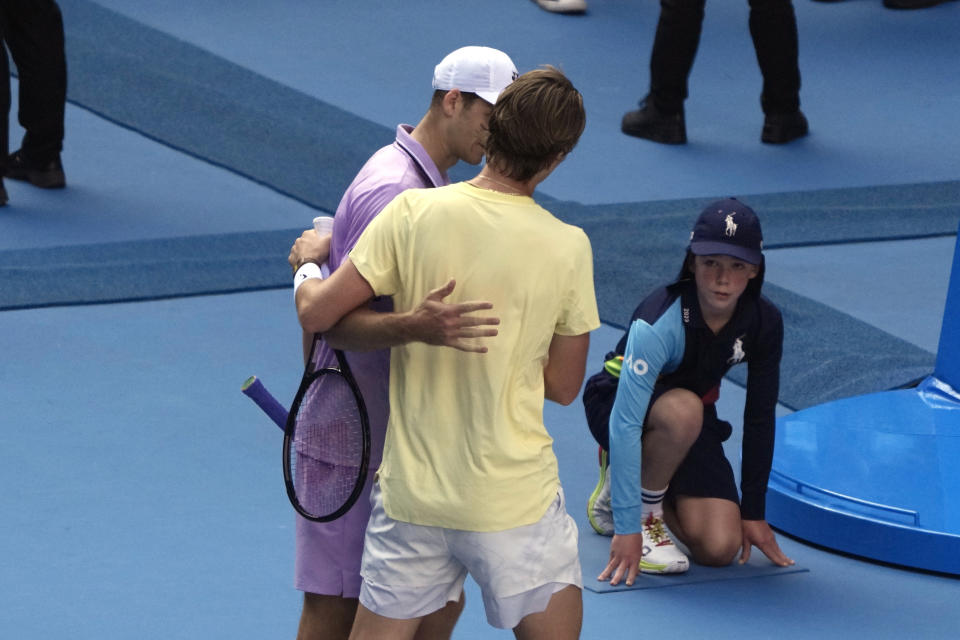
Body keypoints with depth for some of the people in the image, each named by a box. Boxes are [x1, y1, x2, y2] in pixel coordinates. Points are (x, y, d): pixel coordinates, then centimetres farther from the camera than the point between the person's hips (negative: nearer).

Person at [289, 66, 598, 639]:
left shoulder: (413, 213, -10)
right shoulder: (567, 247, -11)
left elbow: (317, 313, -7)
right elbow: (564, 386, -1)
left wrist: (308, 261, 14)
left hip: (411, 491, 2)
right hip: (516, 502, -2)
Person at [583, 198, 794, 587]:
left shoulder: (764, 323, -18)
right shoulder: (659, 321, -34)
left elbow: (760, 419, -6)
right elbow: (625, 423, -37)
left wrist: (753, 511, -4)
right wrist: (627, 528, -40)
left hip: (690, 423, 5)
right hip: (616, 403, -5)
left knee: (720, 548, -13)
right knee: (683, 409, -41)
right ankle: (644, 514, -15)